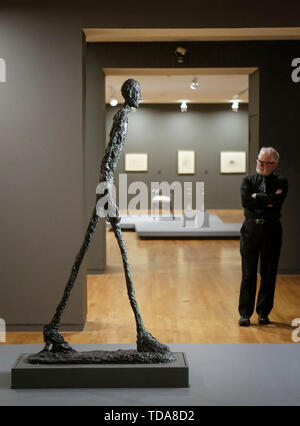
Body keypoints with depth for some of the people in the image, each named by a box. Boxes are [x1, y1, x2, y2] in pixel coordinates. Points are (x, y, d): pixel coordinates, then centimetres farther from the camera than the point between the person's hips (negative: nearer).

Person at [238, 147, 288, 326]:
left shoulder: (281, 182, 2)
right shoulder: (248, 180, 6)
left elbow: (277, 202, -17)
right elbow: (245, 201, -11)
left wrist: (257, 196, -10)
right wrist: (268, 200, -11)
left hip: (271, 230, 0)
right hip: (251, 229, 0)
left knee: (269, 273, 6)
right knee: (248, 273, 3)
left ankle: (264, 312, 18)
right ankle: (245, 313, 10)